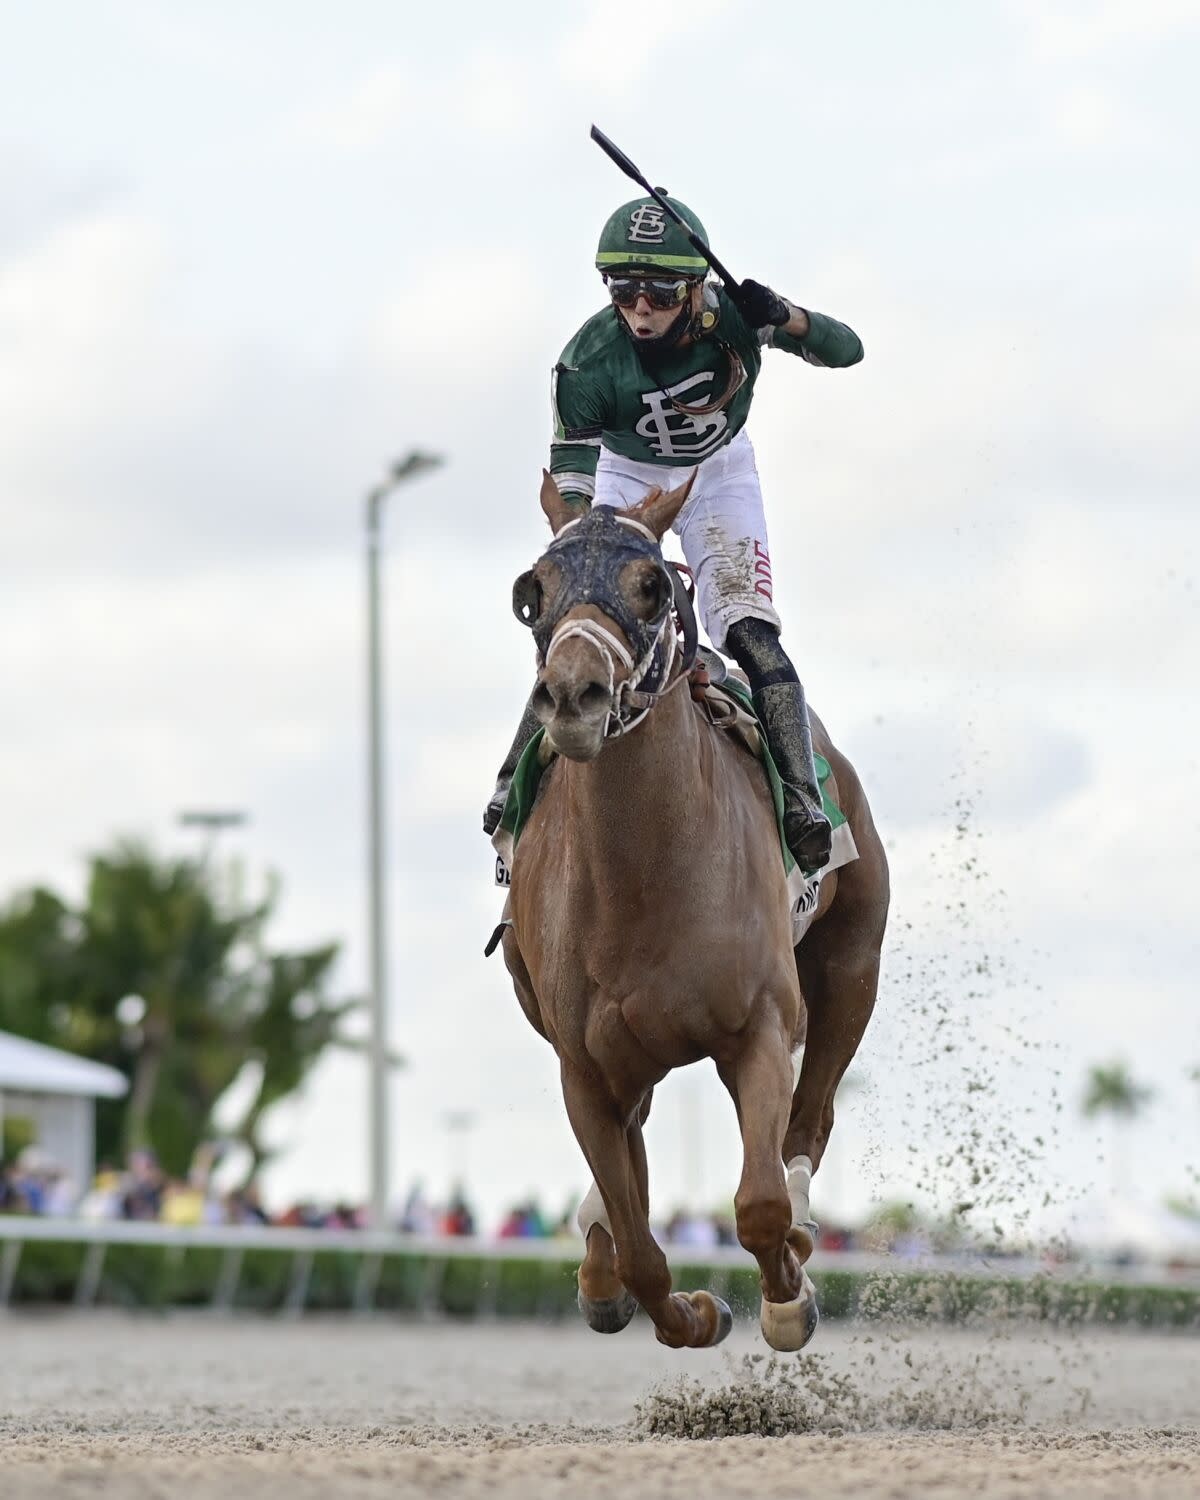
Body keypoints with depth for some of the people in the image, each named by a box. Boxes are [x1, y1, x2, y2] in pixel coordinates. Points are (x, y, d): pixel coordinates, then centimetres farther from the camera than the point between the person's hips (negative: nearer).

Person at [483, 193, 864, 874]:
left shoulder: (732, 314, -29)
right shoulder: (587, 364, -30)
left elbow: (847, 350, -21)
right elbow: (570, 487, -27)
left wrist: (785, 317, -41)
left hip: (718, 474, 0)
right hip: (628, 479, 0)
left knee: (749, 631, -18)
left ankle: (803, 800, -18)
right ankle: (516, 785, 1)